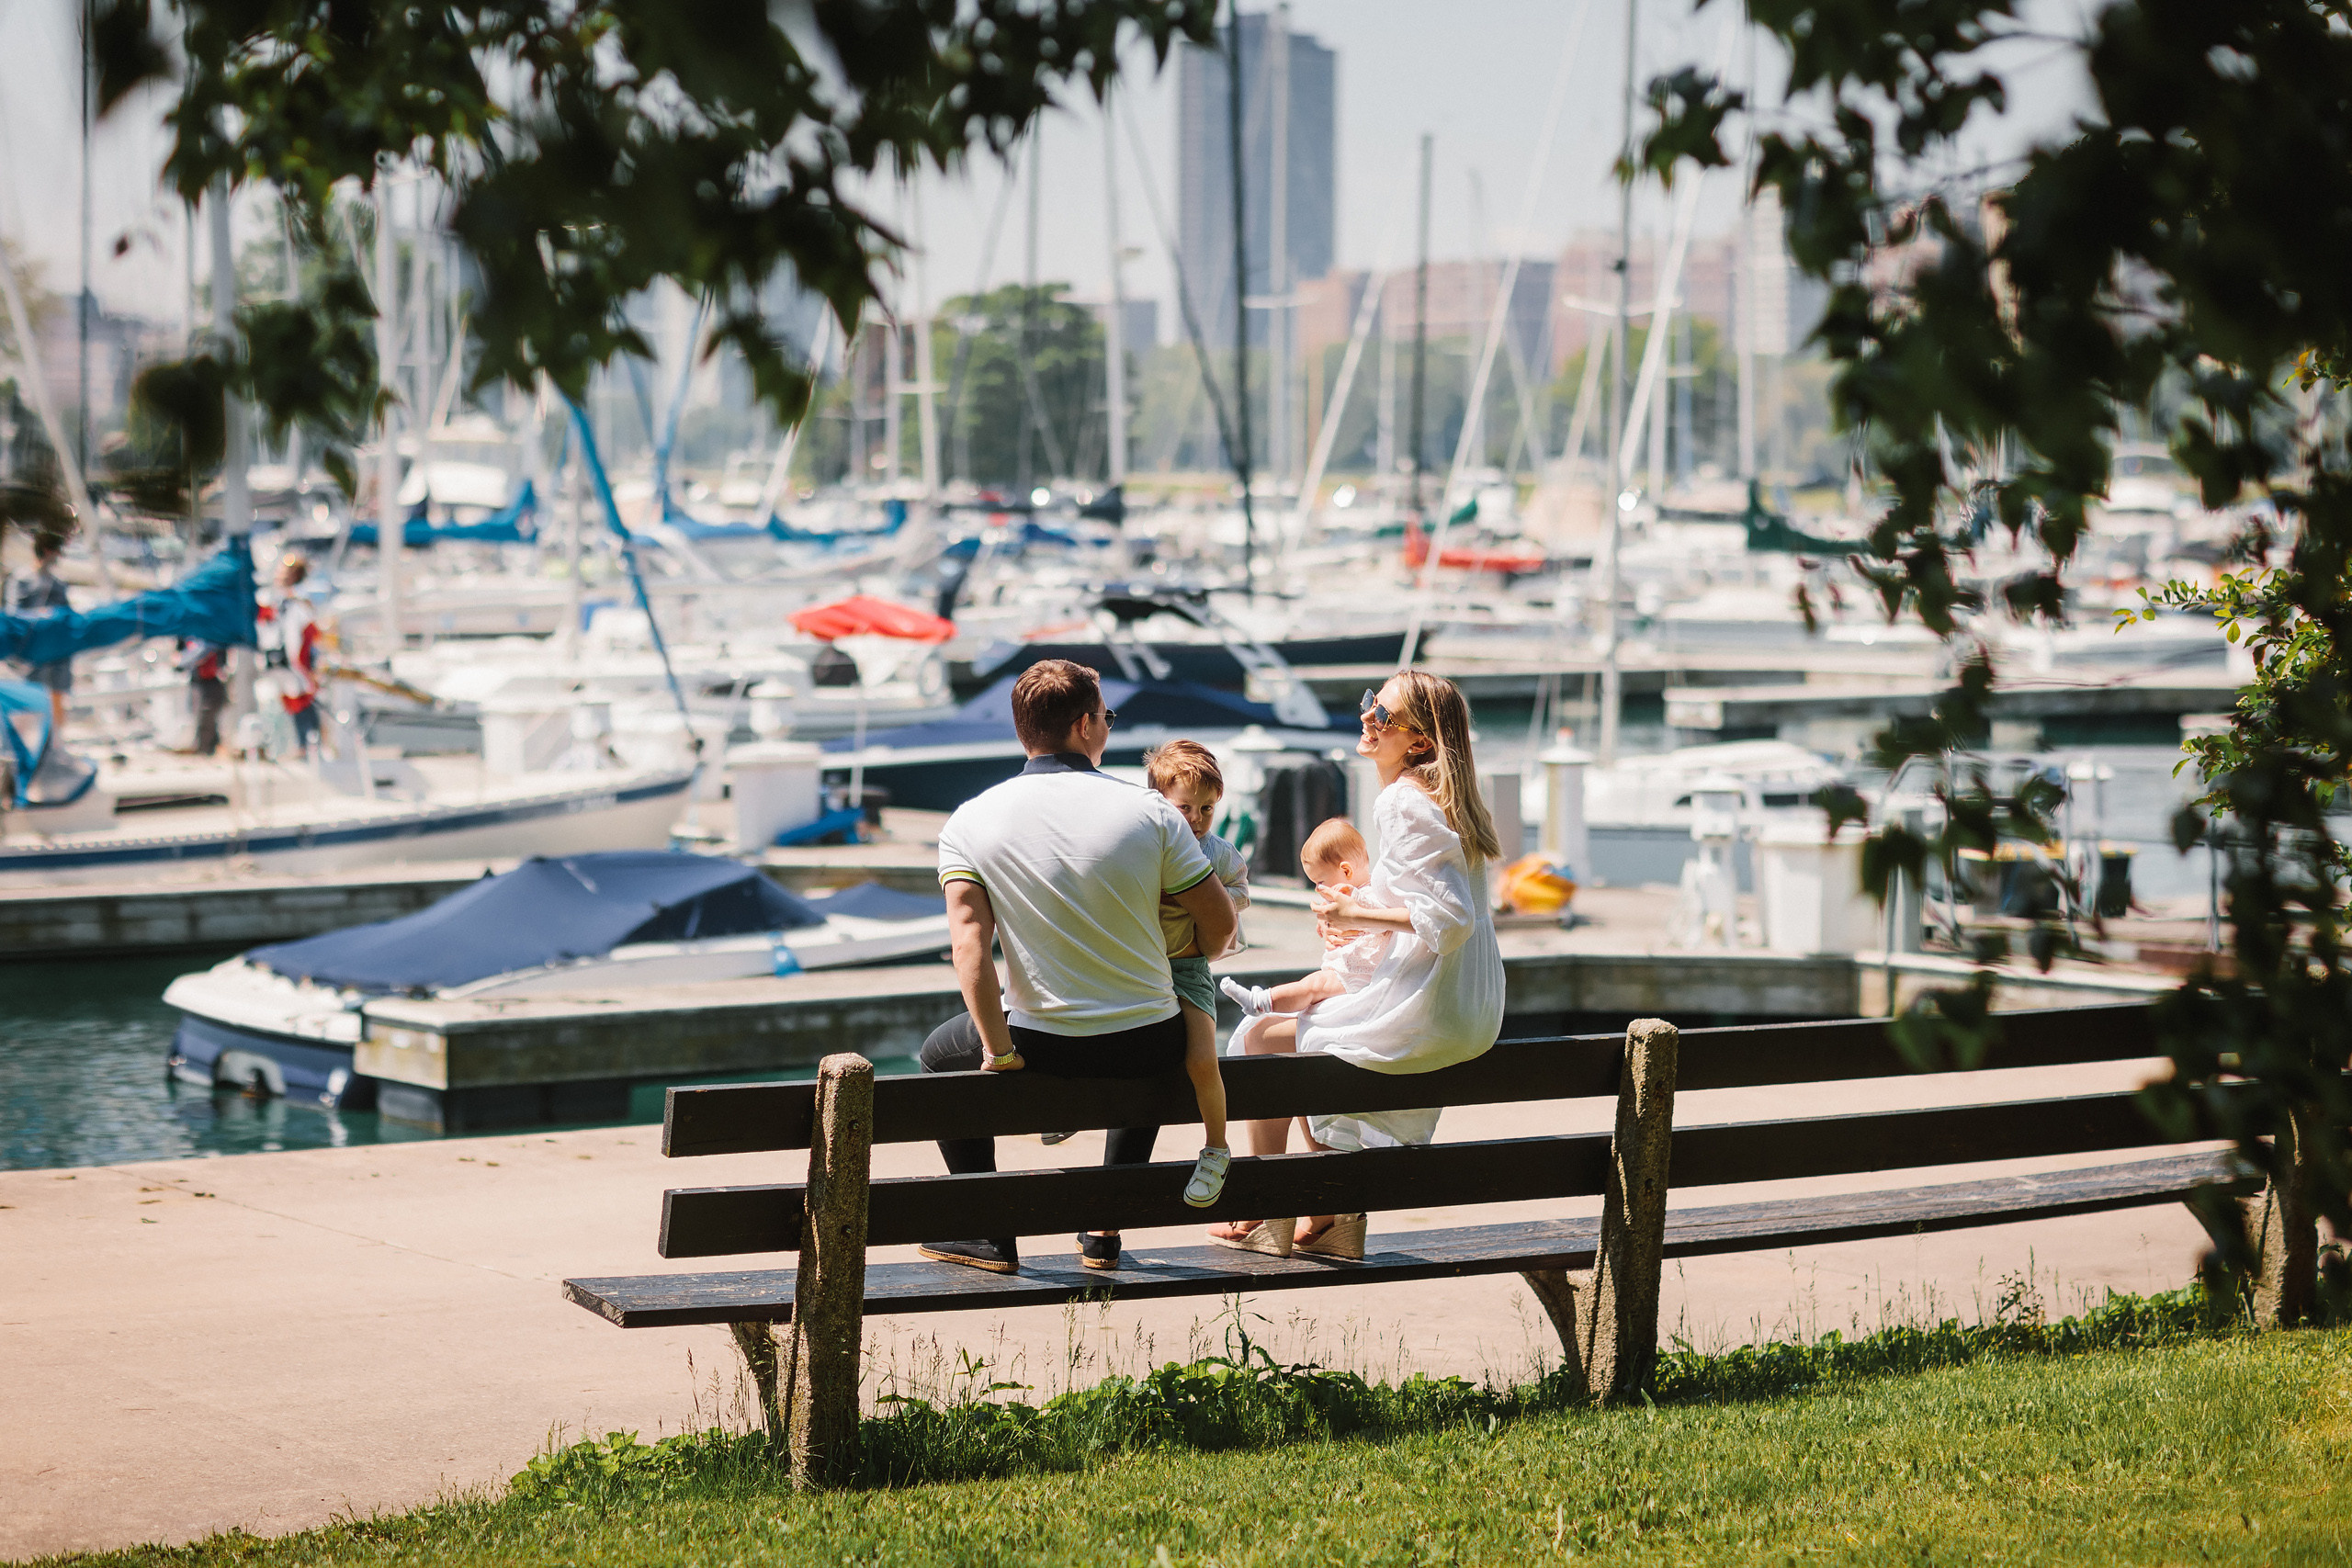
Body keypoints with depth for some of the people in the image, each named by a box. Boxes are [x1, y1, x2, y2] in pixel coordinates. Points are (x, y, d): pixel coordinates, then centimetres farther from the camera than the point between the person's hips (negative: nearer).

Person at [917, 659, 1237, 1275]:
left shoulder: (970, 821, -5)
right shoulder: (1149, 811, -6)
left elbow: (968, 940, -16)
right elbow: (1220, 924, -1)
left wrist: (997, 1050, -14)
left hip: (1043, 1046, -1)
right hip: (1149, 1050, 1)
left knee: (940, 1053, 30)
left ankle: (988, 1235, 25)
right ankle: (1104, 1231, 34)